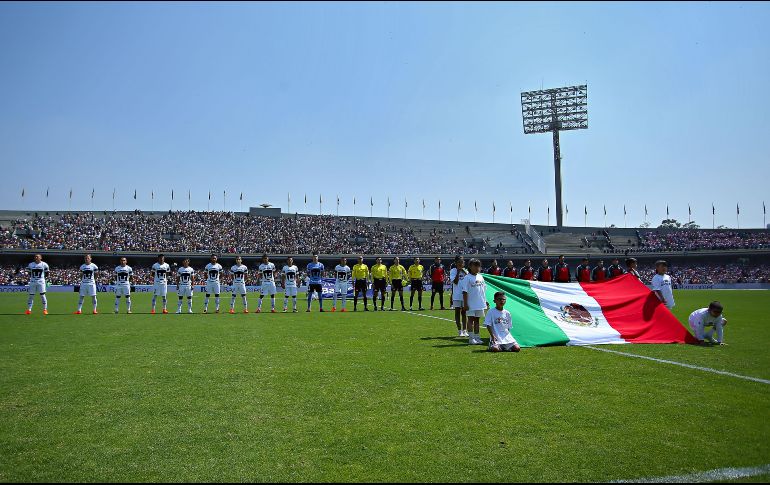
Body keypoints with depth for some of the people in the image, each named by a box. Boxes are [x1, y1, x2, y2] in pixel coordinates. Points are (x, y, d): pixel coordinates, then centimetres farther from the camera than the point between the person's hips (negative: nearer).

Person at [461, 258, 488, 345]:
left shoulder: (481, 277, 10)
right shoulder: (467, 278, -9)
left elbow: (483, 290, 17)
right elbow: (465, 292, -11)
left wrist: (485, 301, 16)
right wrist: (465, 304, -15)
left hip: (480, 303, 6)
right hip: (471, 304, -6)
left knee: (477, 319, 12)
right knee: (471, 319, 1)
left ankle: (477, 337, 19)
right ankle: (471, 338, 5)